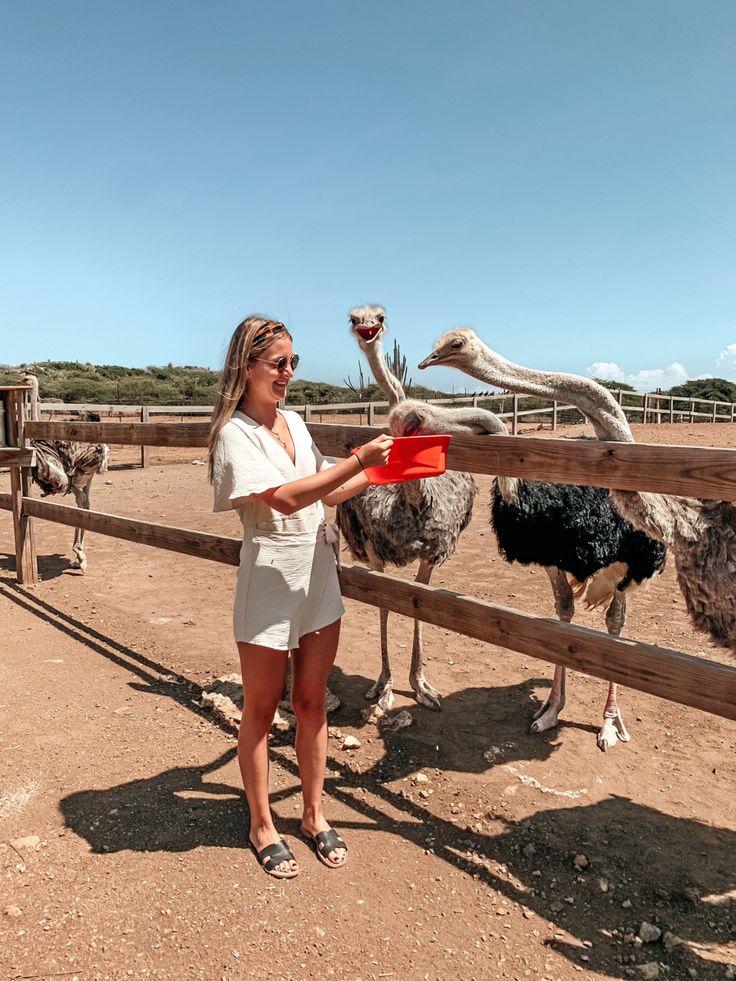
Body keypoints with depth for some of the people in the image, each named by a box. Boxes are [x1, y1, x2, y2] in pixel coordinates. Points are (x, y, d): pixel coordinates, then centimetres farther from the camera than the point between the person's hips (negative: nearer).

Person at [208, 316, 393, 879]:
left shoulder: (295, 423, 9)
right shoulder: (235, 434, -12)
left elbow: (328, 493, 16)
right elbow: (285, 498, -25)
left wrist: (382, 470, 6)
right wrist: (358, 460, -26)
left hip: (319, 575, 6)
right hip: (269, 582, -6)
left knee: (312, 702, 16)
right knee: (261, 709, 11)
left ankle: (314, 814, 34)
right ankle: (262, 825, 31)